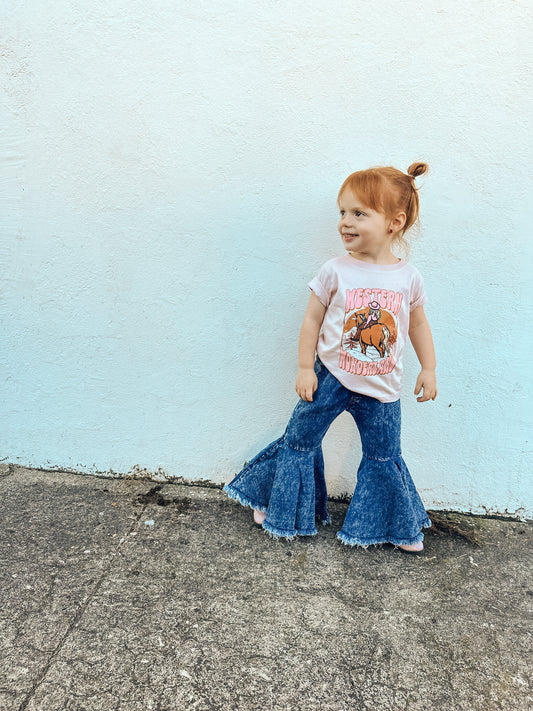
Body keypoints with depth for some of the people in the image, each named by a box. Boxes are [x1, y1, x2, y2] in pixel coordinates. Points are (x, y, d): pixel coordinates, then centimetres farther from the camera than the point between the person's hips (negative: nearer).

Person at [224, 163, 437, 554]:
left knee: (384, 456, 13)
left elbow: (418, 324, 10)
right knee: (300, 440, 9)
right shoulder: (336, 271, -10)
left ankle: (400, 526, 36)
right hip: (330, 377, -1)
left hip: (381, 388, 1)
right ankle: (277, 506, 34)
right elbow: (312, 320, -4)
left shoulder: (408, 276, -4)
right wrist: (305, 369, -6)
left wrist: (429, 369, 10)